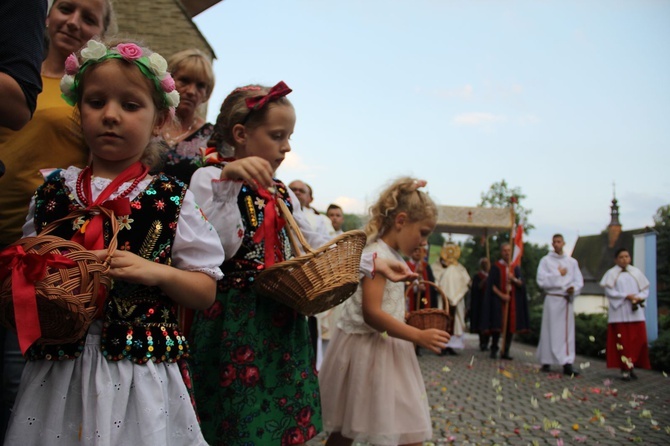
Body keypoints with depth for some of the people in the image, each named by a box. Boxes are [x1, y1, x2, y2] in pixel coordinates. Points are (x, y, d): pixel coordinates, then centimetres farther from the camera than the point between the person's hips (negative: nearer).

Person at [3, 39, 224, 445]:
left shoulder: (172, 199, -1)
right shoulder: (51, 191, 6)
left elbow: (206, 291, 0)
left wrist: (157, 271, -16)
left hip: (142, 371, -2)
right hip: (57, 368, 2)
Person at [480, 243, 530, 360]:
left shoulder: (515, 268, 12)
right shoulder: (496, 267, 0)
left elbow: (521, 284, 7)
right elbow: (491, 285, -5)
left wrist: (514, 279, -14)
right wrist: (501, 295, -16)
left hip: (513, 300, 3)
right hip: (498, 299, -3)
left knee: (510, 326, 1)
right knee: (497, 325, -5)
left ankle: (506, 351, 6)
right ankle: (494, 350, 3)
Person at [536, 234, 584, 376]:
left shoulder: (572, 262, 13)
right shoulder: (546, 260, 4)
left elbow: (579, 281, 6)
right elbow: (541, 280, -8)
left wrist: (573, 288, -14)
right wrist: (558, 274, -7)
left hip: (567, 300, 3)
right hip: (552, 300, -3)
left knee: (567, 332, -1)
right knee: (550, 331, -1)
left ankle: (567, 364, -4)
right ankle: (546, 362, 8)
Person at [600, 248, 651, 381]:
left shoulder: (636, 273, 12)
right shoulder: (611, 274, 4)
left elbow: (645, 290, 11)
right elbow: (609, 291, -5)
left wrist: (639, 298, -10)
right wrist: (626, 296, -14)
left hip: (636, 312, 3)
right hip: (619, 313, -3)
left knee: (639, 340, -1)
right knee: (623, 342, -3)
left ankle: (631, 366, 12)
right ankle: (625, 369, 1)